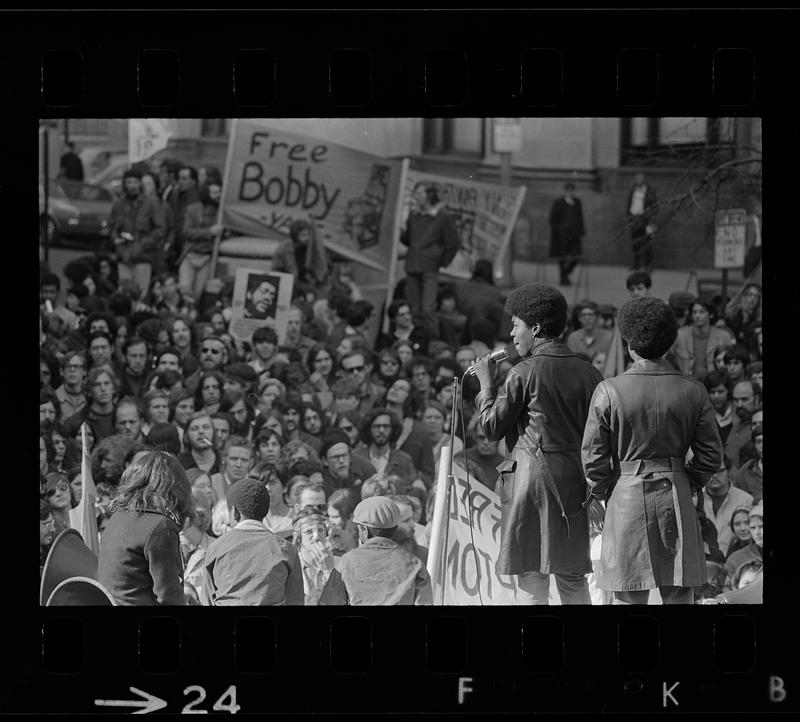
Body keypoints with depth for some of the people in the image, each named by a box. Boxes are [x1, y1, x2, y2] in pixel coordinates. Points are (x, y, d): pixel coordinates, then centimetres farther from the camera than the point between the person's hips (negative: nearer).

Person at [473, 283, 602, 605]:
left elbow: (493, 428, -4)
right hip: (575, 483, 6)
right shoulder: (587, 372, 7)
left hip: (533, 477, -6)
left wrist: (485, 383, 9)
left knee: (533, 580, -1)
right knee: (573, 578, 12)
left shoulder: (524, 373, -9)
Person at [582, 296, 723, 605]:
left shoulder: (609, 391, -8)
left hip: (627, 498, -2)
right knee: (679, 595, 6)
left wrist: (602, 493, 11)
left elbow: (593, 457, -4)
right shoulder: (692, 391, -1)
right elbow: (711, 454, 4)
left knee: (628, 596, 1)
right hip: (677, 499, 2)